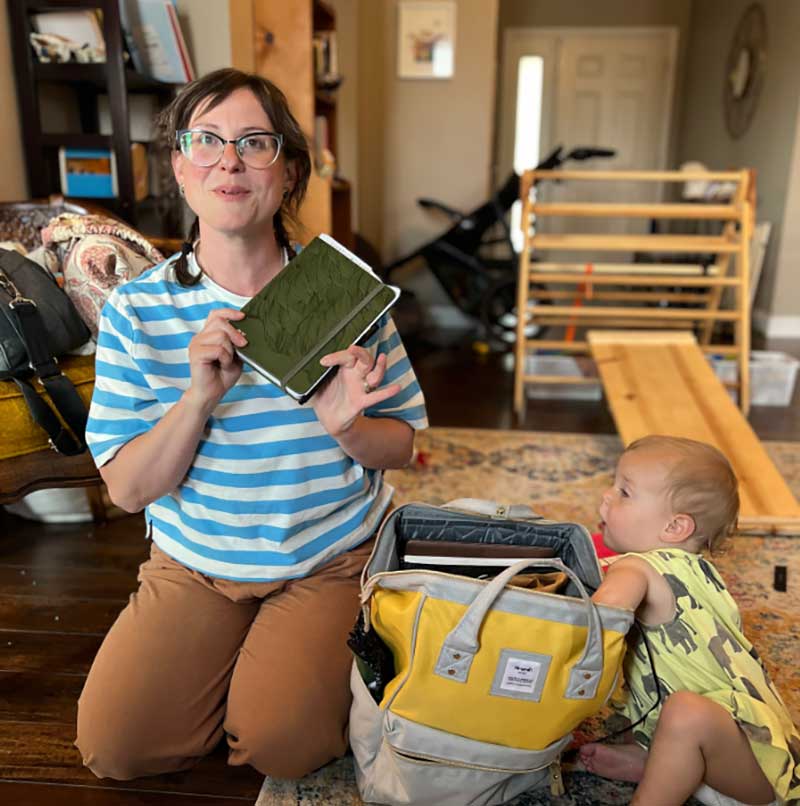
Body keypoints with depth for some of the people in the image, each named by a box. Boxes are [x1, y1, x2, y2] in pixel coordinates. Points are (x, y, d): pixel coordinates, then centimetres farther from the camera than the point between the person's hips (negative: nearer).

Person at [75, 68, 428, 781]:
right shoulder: (137, 310, -9)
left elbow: (401, 446, -3)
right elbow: (127, 490, -9)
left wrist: (348, 428, -26)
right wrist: (198, 398, -26)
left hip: (331, 560, -1)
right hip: (194, 563, 2)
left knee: (282, 745, -15)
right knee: (113, 745, -6)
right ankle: (230, 657, 21)